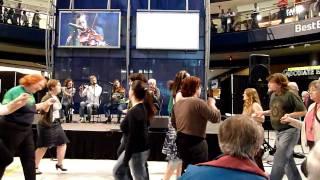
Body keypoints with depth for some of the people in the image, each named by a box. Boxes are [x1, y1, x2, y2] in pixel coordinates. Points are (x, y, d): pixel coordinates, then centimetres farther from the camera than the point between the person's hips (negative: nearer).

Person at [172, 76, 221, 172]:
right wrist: (211, 104, -1)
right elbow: (216, 118, -16)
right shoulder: (199, 102, -18)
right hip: (195, 142, -8)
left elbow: (173, 123, 18)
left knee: (186, 168, 23)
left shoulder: (177, 103, 6)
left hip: (180, 140, 8)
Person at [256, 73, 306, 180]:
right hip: (278, 132, 8)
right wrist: (263, 113, 6)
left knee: (279, 160, -9)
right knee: (287, 160, 16)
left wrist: (290, 115, -27)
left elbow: (303, 111, -13)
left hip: (290, 131, -8)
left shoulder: (290, 95, -15)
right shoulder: (273, 95, 7)